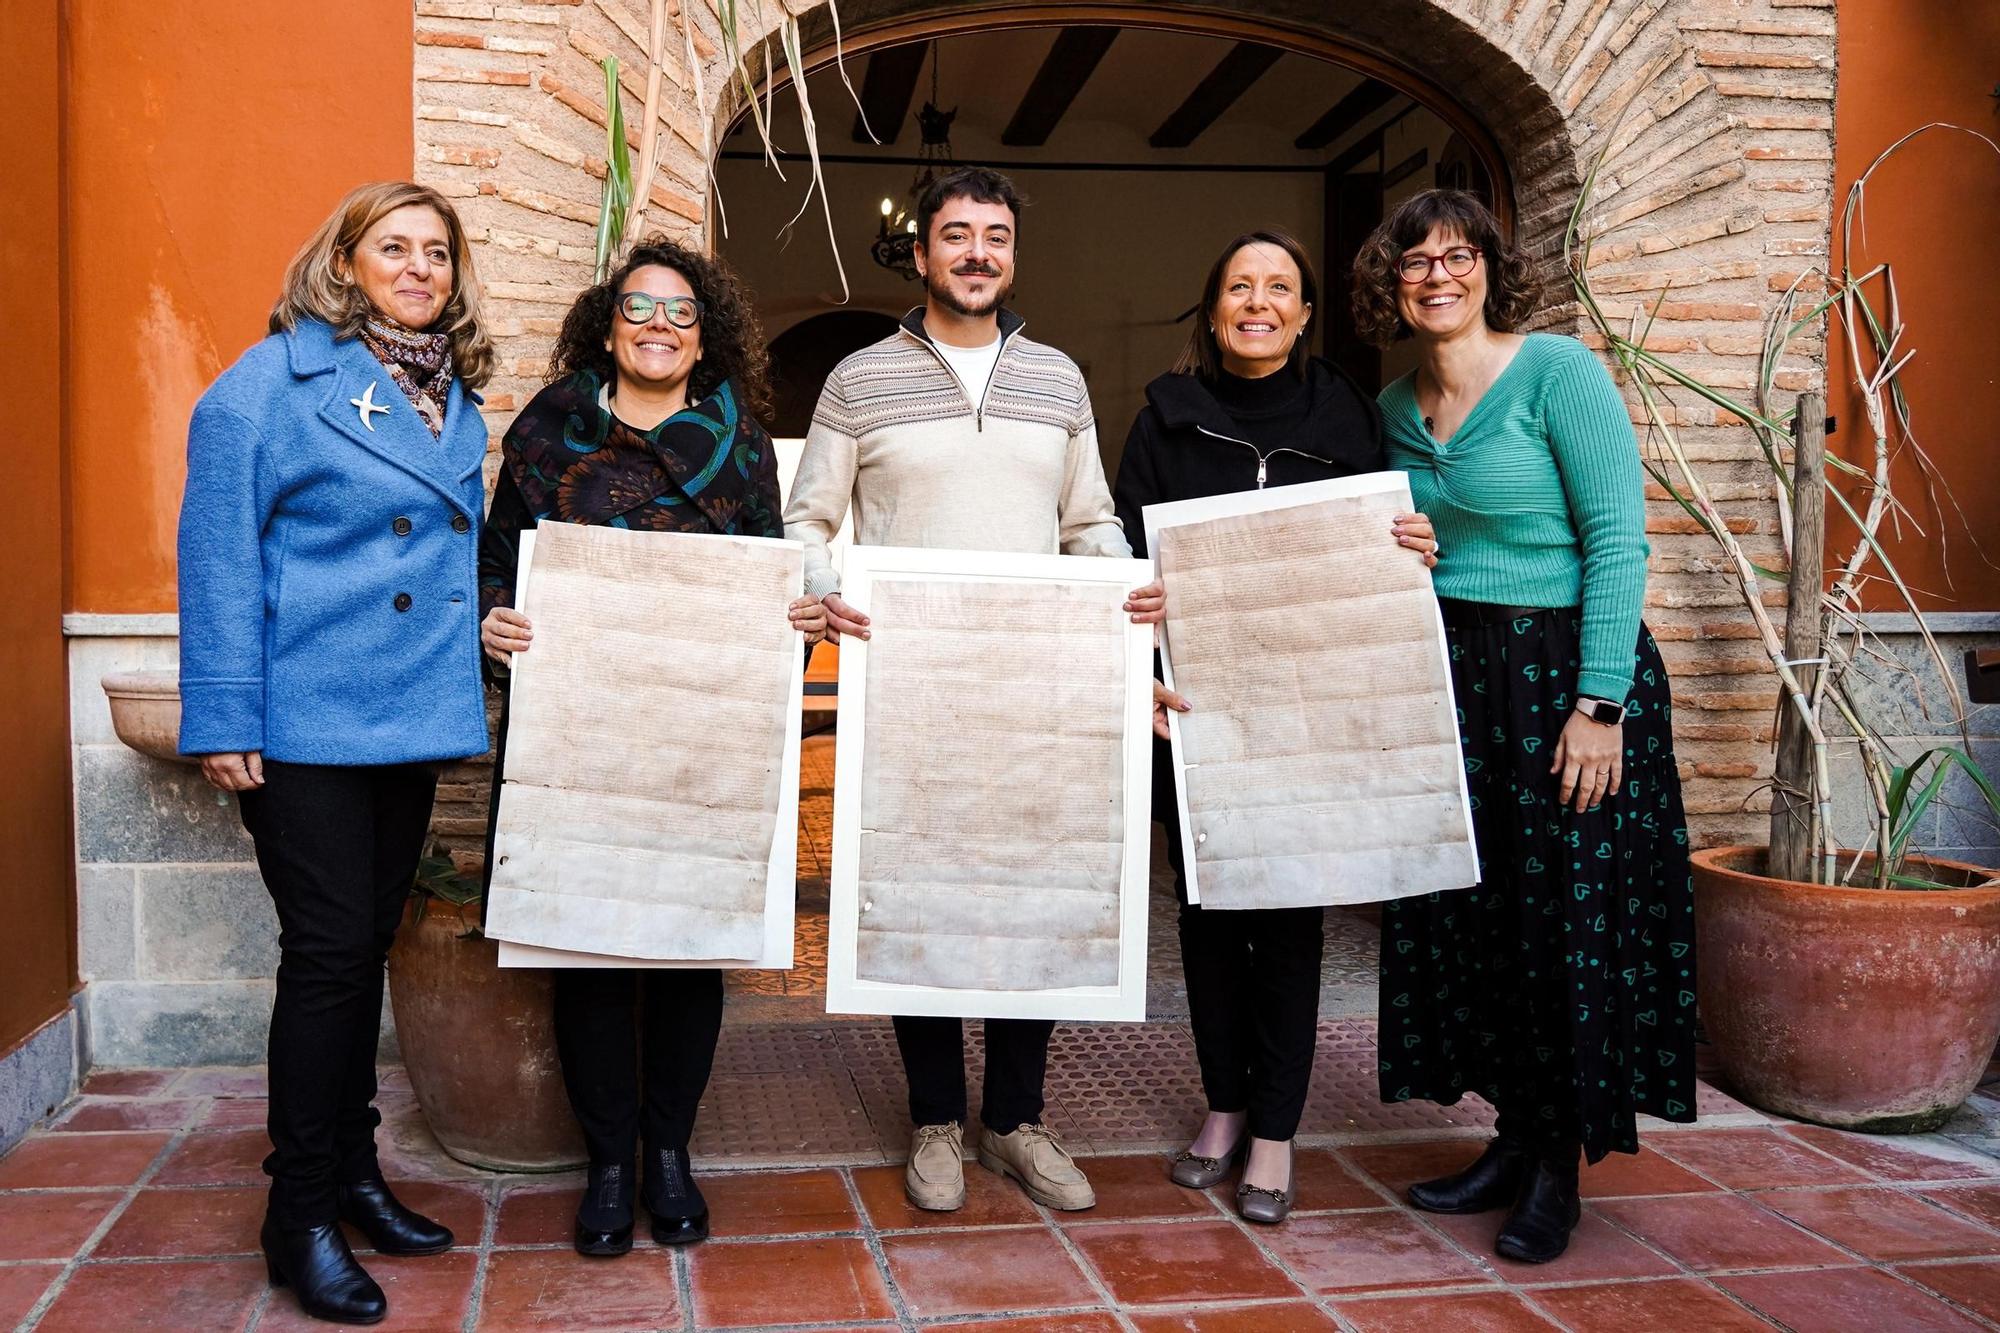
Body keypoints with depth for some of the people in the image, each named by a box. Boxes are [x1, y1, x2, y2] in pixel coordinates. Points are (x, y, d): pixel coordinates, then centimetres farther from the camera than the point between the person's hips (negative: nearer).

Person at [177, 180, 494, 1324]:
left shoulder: (459, 401, 14)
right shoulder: (275, 379, -5)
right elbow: (219, 553, -9)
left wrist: (472, 651, 11)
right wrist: (225, 718, -13)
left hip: (413, 718, 7)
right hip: (306, 719, -6)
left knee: (366, 947, 14)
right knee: (330, 949, -4)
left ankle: (353, 1175, 27)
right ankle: (302, 1212, 11)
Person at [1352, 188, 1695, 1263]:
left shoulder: (1556, 371, -9)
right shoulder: (1396, 407, 10)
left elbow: (1618, 542, -13)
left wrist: (1597, 703, -19)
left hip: (1566, 671, -6)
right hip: (1447, 680, 6)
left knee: (1569, 916, 1)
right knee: (1465, 912, 9)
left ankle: (1560, 1167, 16)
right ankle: (1516, 1136, 25)